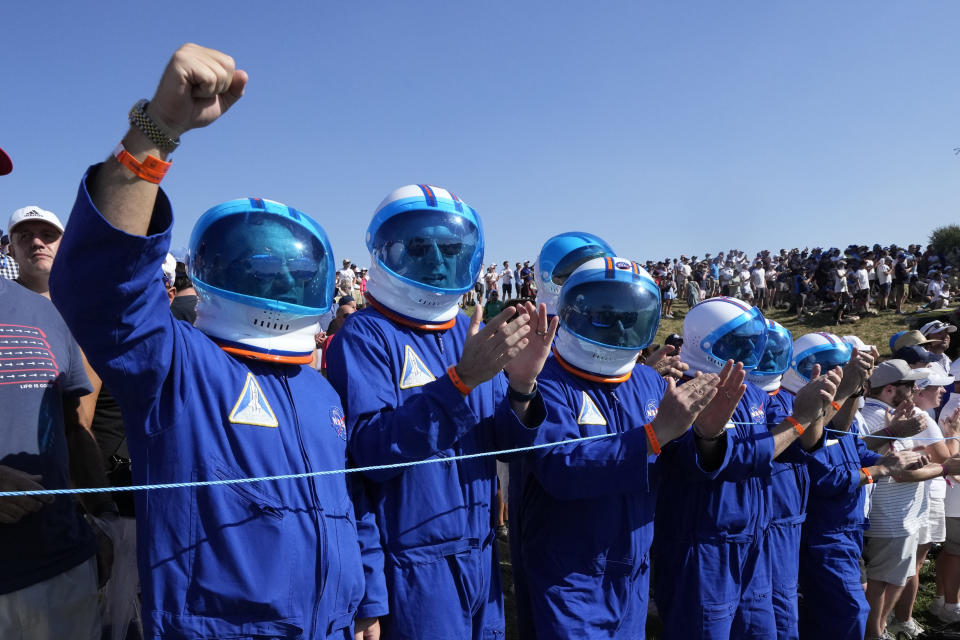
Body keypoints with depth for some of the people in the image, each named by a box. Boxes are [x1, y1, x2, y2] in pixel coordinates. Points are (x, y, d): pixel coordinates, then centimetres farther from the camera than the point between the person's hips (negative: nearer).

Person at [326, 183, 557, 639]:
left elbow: (508, 445, 4)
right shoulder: (365, 336, -12)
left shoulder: (473, 333, 5)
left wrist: (521, 388, -17)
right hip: (410, 562, -6)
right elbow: (370, 450, -23)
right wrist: (461, 379, -31)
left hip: (480, 553, 6)